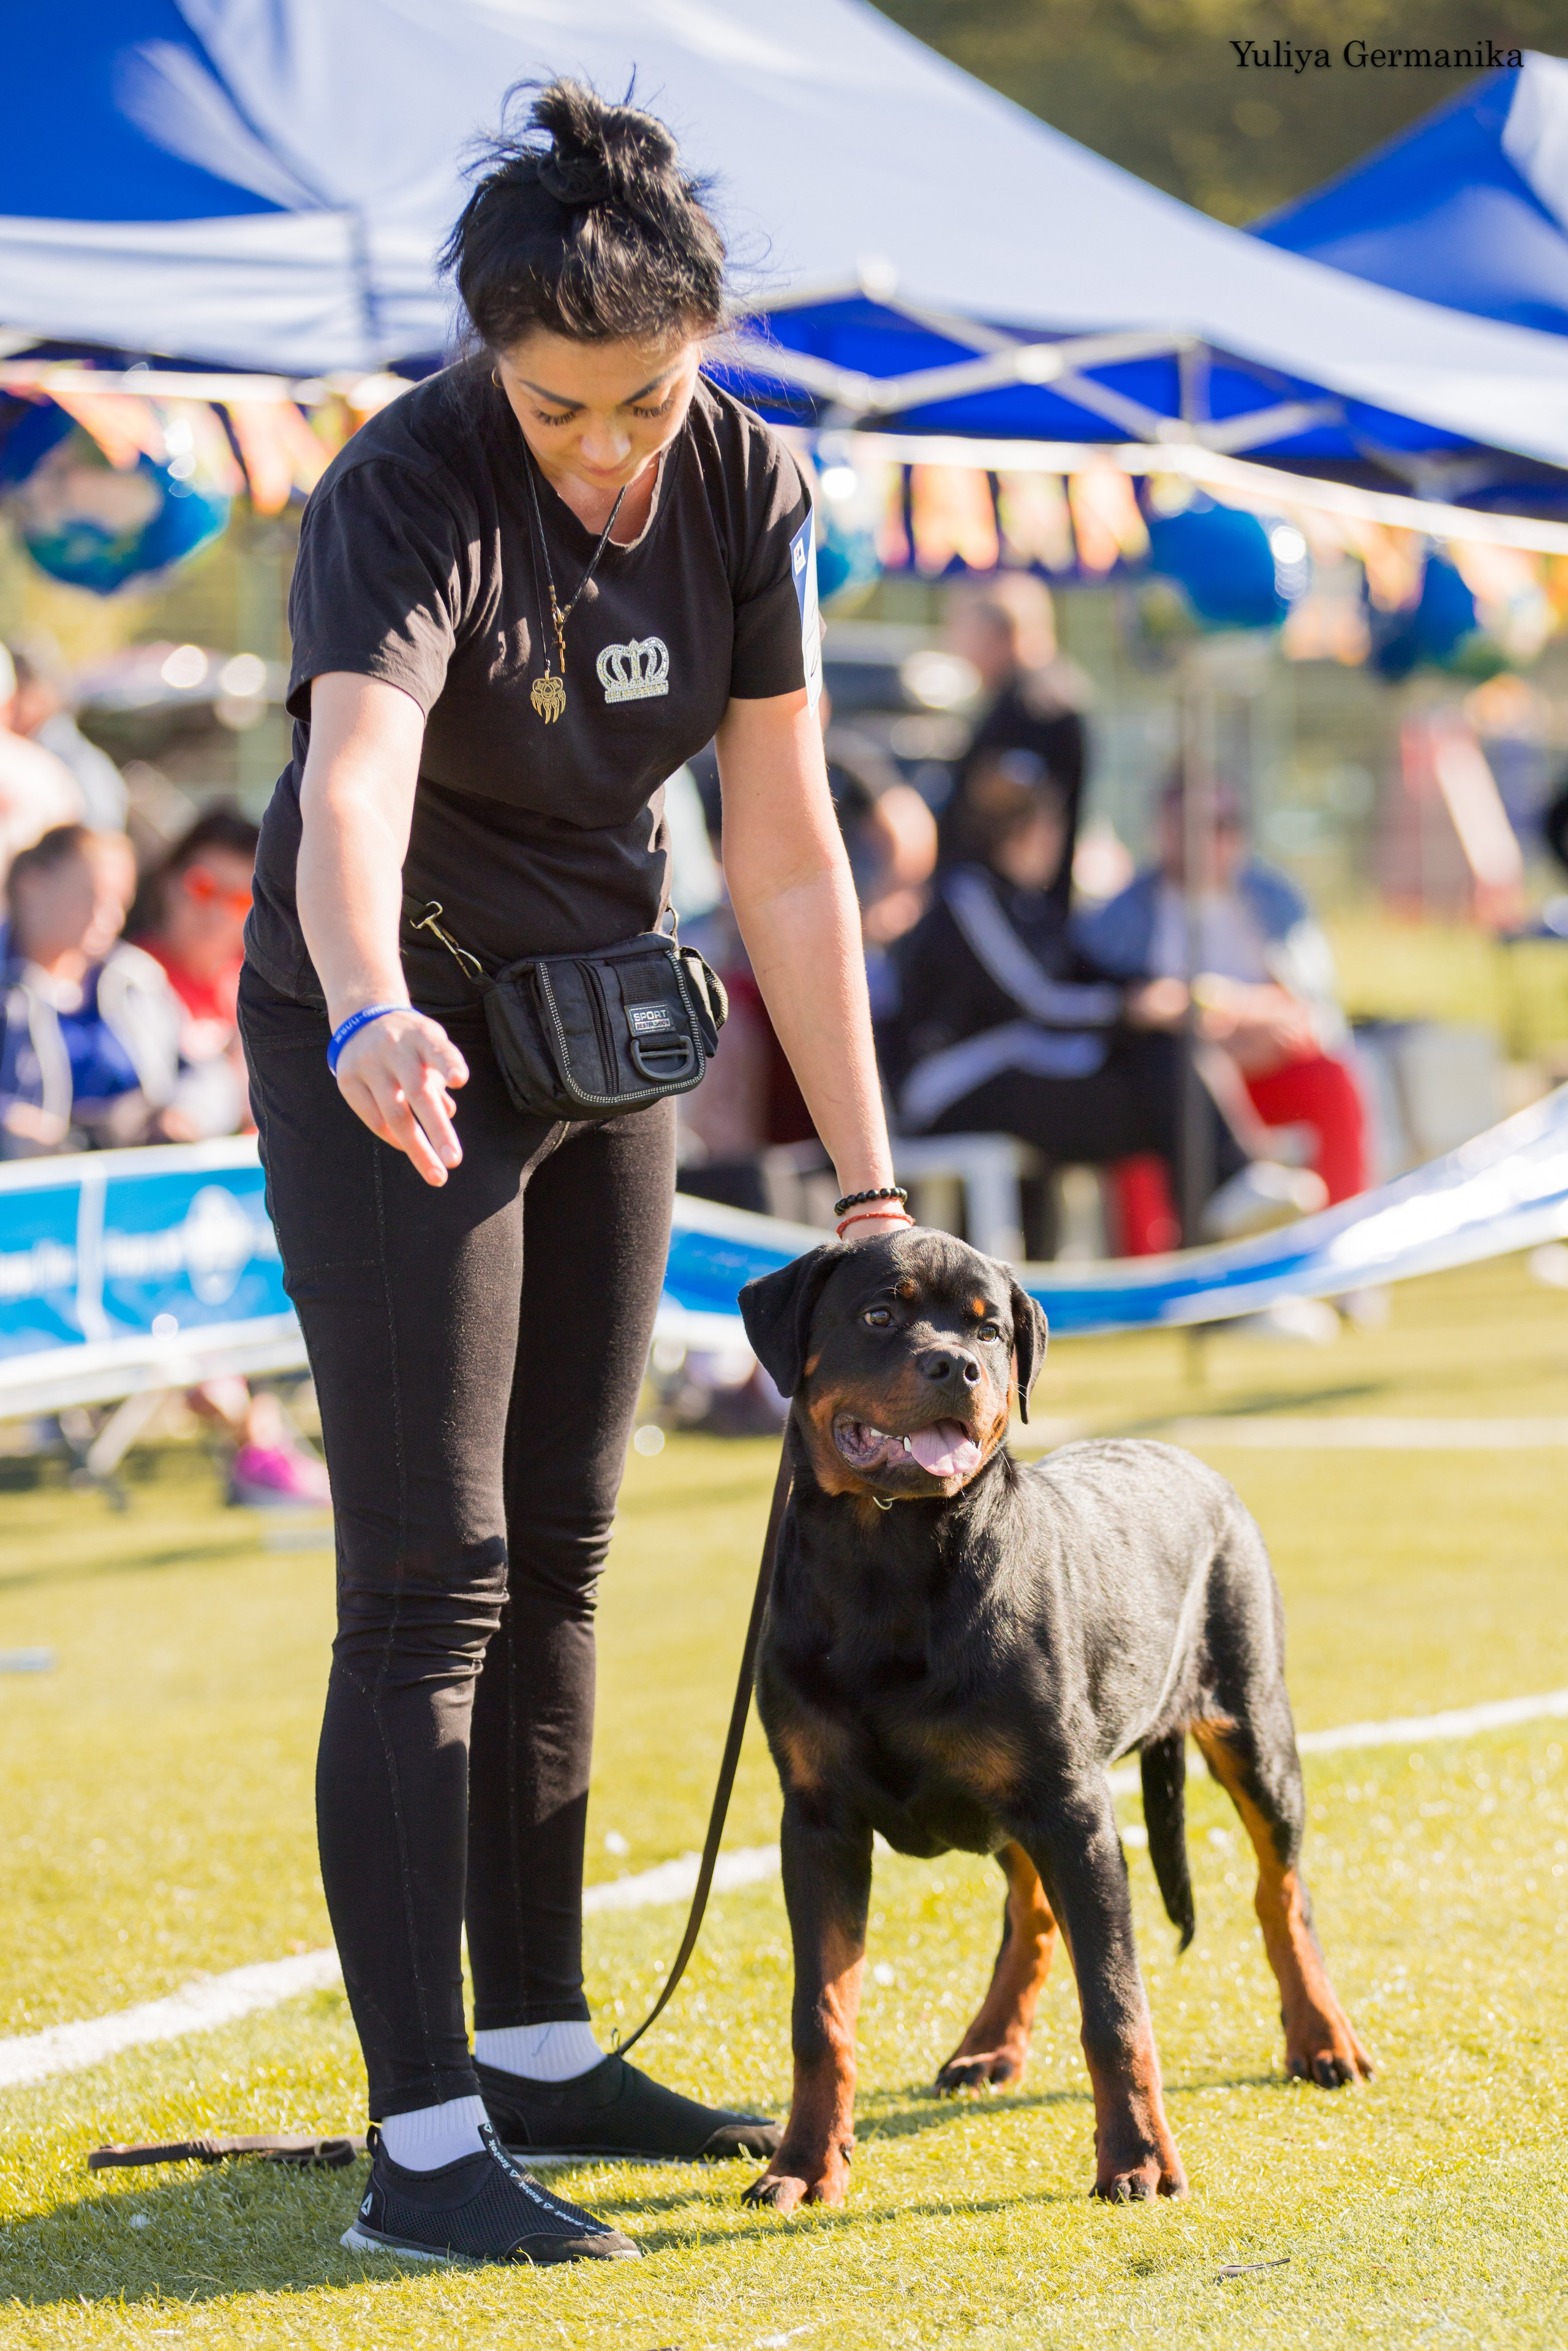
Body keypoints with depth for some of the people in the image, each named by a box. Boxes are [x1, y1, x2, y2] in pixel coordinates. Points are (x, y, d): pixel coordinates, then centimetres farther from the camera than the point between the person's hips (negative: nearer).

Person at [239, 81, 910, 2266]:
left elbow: (787, 847, -4)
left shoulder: (744, 487, -8)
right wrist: (371, 1018, -64)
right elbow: (350, 787, -44)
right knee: (428, 1577, -10)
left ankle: (541, 2052, 24)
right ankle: (421, 2144, -10)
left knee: (560, 1556, 13)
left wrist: (869, 1187, -5)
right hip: (392, 1049, -6)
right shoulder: (412, 493, -26)